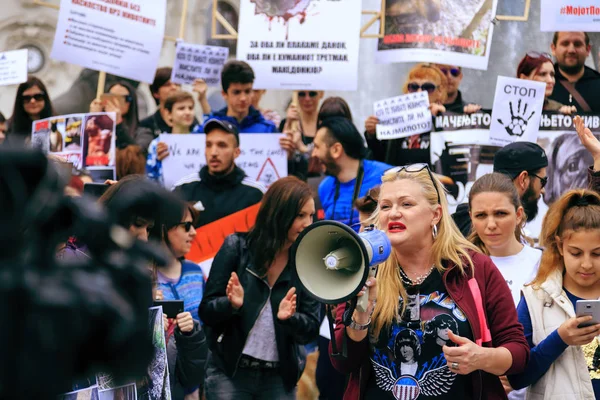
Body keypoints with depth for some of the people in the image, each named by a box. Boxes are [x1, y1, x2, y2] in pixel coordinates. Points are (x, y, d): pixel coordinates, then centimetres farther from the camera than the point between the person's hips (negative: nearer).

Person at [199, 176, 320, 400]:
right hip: (229, 372, -2)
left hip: (280, 378, 2)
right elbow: (206, 312, -3)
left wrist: (289, 318, -20)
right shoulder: (236, 247, -4)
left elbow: (311, 329, 0)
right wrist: (232, 305, -23)